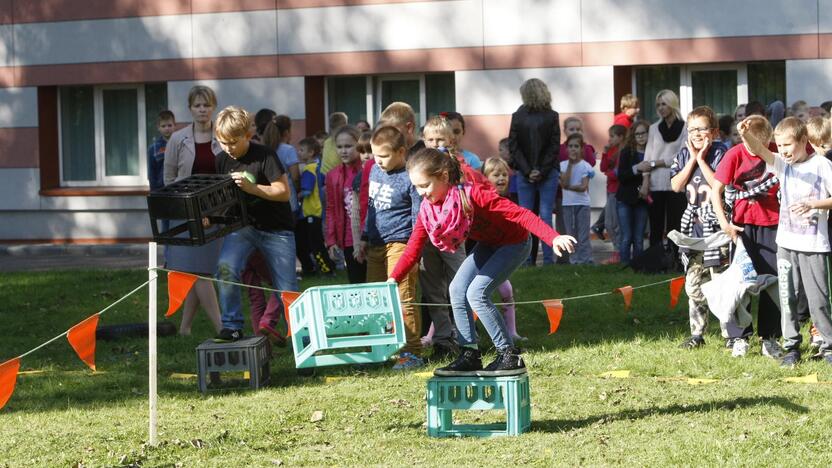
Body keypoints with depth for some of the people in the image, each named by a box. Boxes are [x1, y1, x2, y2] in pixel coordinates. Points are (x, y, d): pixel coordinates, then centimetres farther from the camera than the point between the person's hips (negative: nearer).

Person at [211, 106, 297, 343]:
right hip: (243, 225, 4)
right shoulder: (223, 160, 1)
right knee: (226, 267, -24)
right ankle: (232, 326, -13)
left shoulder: (264, 156, -15)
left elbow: (284, 192, -17)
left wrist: (252, 188, -29)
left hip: (276, 229, -4)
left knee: (287, 291, -2)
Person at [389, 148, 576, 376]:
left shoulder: (472, 194, -33)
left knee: (477, 292, -20)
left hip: (514, 243, -8)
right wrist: (392, 279, -19)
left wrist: (553, 238, -46)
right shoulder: (427, 208, -10)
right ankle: (470, 355, 6)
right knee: (457, 290, -4)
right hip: (487, 245, 8)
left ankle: (511, 357, -13)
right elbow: (413, 248, -7)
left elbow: (520, 214, -36)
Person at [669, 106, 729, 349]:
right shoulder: (684, 154, 9)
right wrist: (692, 159, -6)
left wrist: (701, 159, -13)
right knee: (694, 285, 8)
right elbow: (676, 186, -1)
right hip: (693, 225, 5)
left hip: (715, 226, -5)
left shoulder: (720, 153, -6)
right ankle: (697, 334, 17)